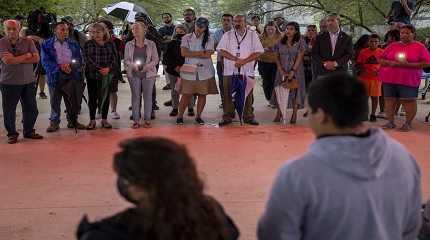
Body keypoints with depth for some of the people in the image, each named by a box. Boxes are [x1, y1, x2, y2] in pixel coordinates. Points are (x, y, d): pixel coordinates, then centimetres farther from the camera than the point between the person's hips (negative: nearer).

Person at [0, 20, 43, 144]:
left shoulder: (28, 42, 4)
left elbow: (36, 59, -8)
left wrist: (16, 59, -15)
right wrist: (26, 56, -10)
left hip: (28, 82, 3)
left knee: (31, 109, 10)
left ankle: (29, 131, 26)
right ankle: (12, 134, 19)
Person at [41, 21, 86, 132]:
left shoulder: (74, 44, 12)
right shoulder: (47, 44, 3)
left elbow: (79, 59, 7)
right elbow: (46, 61, -4)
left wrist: (70, 66, -14)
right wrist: (60, 67, -18)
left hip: (72, 75, 2)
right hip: (55, 76, -2)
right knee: (55, 101, 4)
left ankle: (73, 121, 20)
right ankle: (54, 122, 15)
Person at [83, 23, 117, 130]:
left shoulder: (110, 44, 7)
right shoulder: (88, 44, 2)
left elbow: (113, 58, 5)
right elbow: (88, 59, -6)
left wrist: (108, 68, -15)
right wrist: (99, 69, -18)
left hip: (107, 75, 1)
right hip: (92, 74, -1)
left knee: (106, 97, 5)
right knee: (92, 97, 3)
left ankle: (104, 120, 15)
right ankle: (92, 120, 10)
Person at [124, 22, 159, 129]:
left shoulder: (151, 44, 1)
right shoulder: (129, 45, 5)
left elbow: (156, 59, 1)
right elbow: (126, 60, 5)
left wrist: (148, 66, -19)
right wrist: (132, 65, -17)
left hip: (148, 73, -1)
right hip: (134, 74, 1)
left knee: (148, 96, 2)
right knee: (135, 96, 3)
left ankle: (147, 119, 12)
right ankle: (136, 120, 9)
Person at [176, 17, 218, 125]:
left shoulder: (209, 39, 4)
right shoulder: (186, 38, 5)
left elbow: (208, 55, -9)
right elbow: (183, 53, -9)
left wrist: (191, 54, -7)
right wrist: (201, 53, -11)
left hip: (205, 72, 1)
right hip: (189, 71, -1)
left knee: (202, 94, 6)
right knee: (186, 95, -2)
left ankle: (198, 116, 19)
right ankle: (180, 116, 10)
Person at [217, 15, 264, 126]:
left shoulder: (253, 35, 5)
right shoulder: (227, 35, 6)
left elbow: (258, 52, -1)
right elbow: (221, 50, -3)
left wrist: (244, 61, -13)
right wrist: (236, 59, -14)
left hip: (247, 71, 0)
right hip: (230, 71, 0)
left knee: (248, 95, 4)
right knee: (228, 95, 1)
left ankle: (248, 117, 14)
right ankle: (227, 117, 10)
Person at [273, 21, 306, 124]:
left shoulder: (300, 42, -1)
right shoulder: (280, 42, 8)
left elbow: (300, 57, -8)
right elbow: (277, 58, 6)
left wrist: (293, 71, -16)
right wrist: (281, 71, -8)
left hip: (296, 70, -2)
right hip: (282, 71, 3)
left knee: (295, 91, -2)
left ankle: (294, 115, 3)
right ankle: (279, 114, 1)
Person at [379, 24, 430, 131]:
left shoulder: (419, 47, 3)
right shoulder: (392, 46, 13)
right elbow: (381, 60, 13)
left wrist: (408, 64, -15)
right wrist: (390, 63, -9)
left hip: (408, 80, -3)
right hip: (389, 79, 3)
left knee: (409, 101, -2)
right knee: (389, 100, 3)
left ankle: (408, 123, 7)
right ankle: (390, 122, 11)